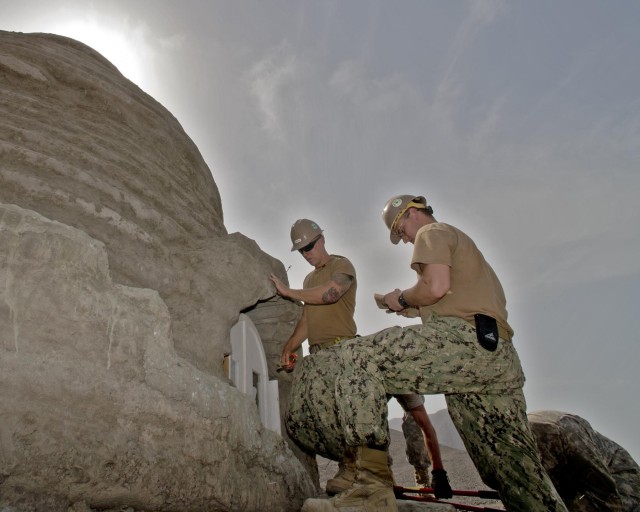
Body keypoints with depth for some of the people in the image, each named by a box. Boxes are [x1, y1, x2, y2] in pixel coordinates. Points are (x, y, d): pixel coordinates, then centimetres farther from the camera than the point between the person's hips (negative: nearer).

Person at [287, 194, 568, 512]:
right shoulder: (462, 242, 37)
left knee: (353, 362, -18)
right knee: (518, 472, 14)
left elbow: (436, 286, -11)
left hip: (465, 338, -10)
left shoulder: (432, 233, 9)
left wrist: (402, 299, 8)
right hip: (501, 357, 10)